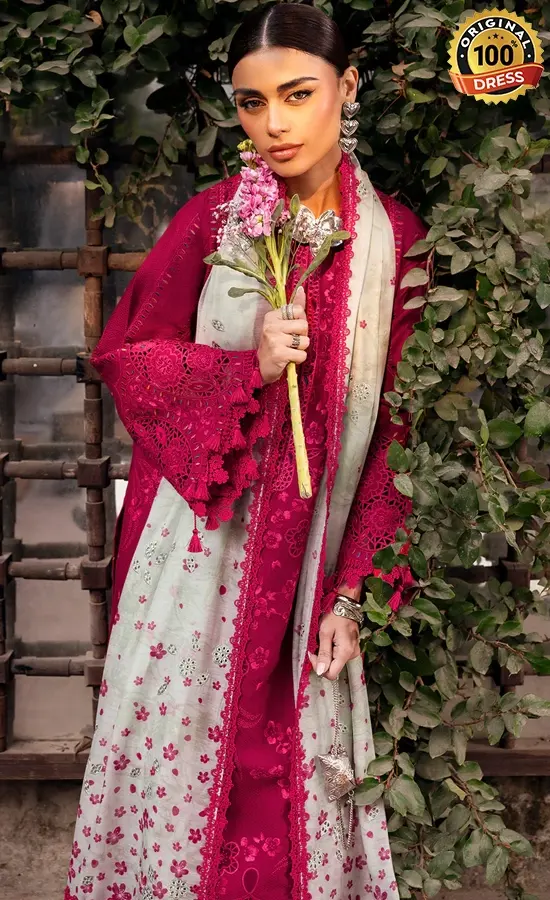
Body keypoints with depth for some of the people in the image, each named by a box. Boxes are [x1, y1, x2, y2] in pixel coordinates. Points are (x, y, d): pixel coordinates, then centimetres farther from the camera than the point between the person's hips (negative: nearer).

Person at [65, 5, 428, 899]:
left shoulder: (392, 238, -2)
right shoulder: (212, 219, -2)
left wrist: (352, 591, -6)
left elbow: (396, 430, -1)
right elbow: (125, 354, 1)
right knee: (178, 743, 7)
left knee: (294, 766, 8)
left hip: (312, 553, 0)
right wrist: (246, 365, -16)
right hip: (199, 536, 0)